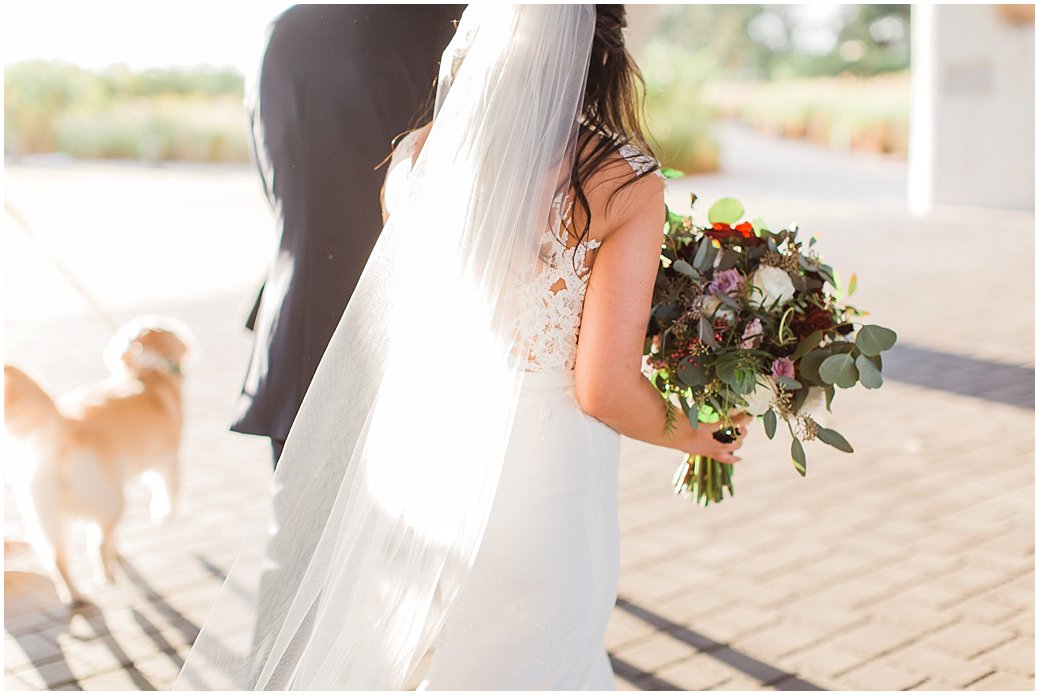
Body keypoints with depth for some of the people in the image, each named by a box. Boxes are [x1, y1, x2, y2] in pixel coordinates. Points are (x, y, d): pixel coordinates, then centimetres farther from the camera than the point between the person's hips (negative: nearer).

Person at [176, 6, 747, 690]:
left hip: (410, 454, 4)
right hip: (540, 475, -4)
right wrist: (694, 436, 5)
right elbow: (604, 391, -14)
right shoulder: (627, 183, -13)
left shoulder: (418, 154, -1)